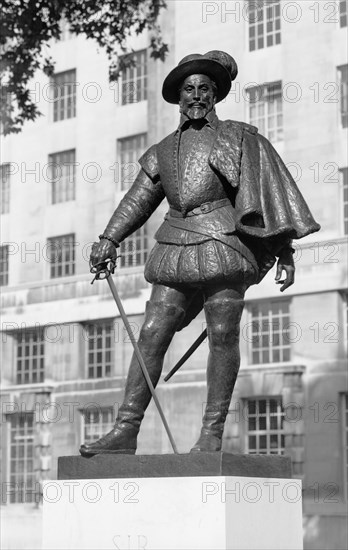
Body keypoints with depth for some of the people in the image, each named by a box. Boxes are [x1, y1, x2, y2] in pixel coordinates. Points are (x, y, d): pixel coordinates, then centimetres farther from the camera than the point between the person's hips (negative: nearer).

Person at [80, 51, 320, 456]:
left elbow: (270, 191, 1)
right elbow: (139, 199, 18)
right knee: (151, 335, -3)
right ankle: (125, 431, -4)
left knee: (222, 335, -8)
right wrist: (110, 239, 4)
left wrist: (285, 250, -7)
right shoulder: (164, 150, 19)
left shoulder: (237, 138, 6)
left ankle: (212, 433, -2)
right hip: (176, 247, 4)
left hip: (222, 243, -4)